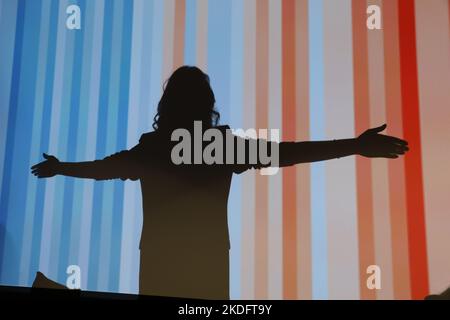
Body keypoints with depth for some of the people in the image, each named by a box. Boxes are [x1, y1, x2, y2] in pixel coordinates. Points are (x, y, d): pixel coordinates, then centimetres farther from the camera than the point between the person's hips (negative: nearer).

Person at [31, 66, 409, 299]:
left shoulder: (149, 149, -1)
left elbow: (101, 167, 14)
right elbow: (286, 153, -11)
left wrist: (59, 167, 34)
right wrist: (356, 146, -10)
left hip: (159, 263, 1)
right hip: (208, 263, 0)